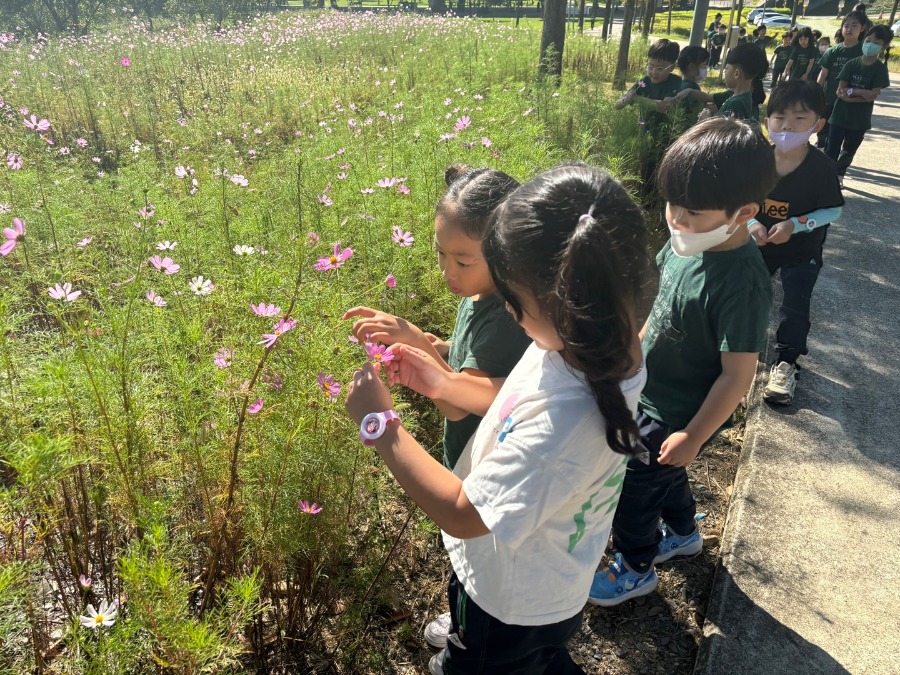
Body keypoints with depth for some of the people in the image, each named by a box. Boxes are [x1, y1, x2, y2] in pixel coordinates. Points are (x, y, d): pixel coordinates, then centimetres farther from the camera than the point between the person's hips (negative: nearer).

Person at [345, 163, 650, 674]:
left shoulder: (566, 419, -44)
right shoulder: (586, 346, -17)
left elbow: (461, 514, -32)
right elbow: (520, 408, 2)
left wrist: (380, 424, -24)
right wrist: (442, 382, -8)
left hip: (511, 608, -7)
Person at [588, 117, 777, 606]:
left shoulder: (740, 283, -33)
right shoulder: (687, 242, -11)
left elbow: (738, 374, -26)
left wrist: (693, 436, -18)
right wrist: (637, 350, 16)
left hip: (678, 415, -7)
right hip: (652, 393, 7)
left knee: (631, 488, 10)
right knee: (660, 472, 29)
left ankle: (635, 569, 38)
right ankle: (682, 533, 57)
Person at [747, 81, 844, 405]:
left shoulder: (822, 167, -23)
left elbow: (833, 210, -15)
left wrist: (794, 225, -27)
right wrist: (752, 223, -23)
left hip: (803, 251, -3)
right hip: (761, 244, 3)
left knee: (795, 305, 0)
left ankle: (786, 362, 15)